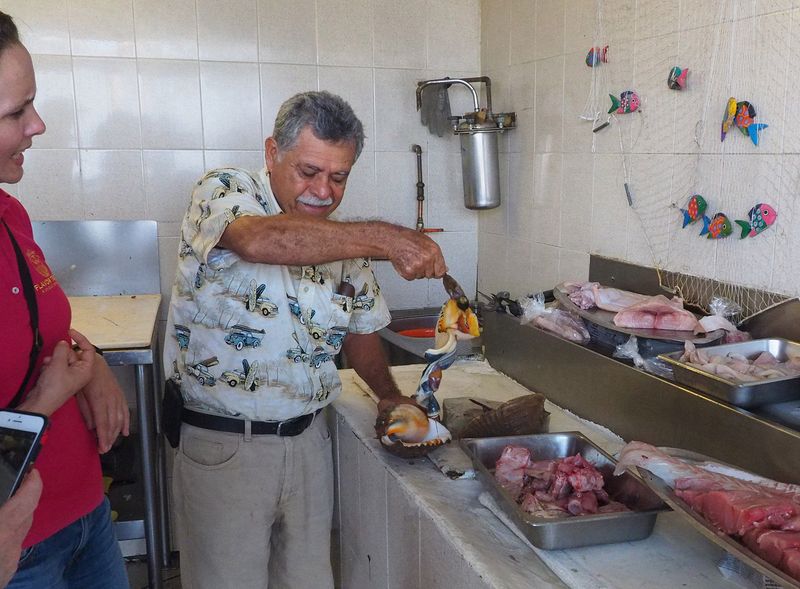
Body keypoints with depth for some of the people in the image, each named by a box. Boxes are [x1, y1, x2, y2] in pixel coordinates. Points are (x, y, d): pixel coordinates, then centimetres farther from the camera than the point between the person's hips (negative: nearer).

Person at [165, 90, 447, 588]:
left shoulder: (345, 243, 5)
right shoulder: (223, 191, -11)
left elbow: (360, 327, 20)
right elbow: (259, 241, -35)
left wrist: (390, 396, 11)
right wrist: (384, 237, -36)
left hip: (308, 439, 5)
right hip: (221, 445, -5)